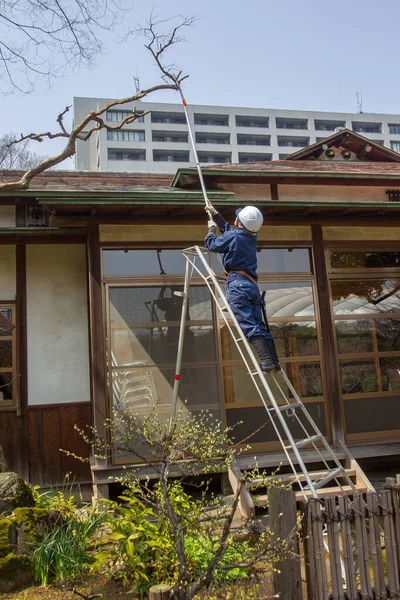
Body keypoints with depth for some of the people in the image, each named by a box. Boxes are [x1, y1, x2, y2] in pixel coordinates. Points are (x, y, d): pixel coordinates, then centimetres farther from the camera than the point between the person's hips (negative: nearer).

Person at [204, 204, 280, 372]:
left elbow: (211, 244, 9)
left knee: (249, 325, -13)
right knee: (259, 325, 6)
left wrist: (211, 229, 27)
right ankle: (274, 362, 2)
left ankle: (267, 361, -21)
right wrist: (215, 214, 43)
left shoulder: (233, 236, -6)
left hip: (238, 284, -8)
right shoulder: (252, 237, 17)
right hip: (253, 285, 8)